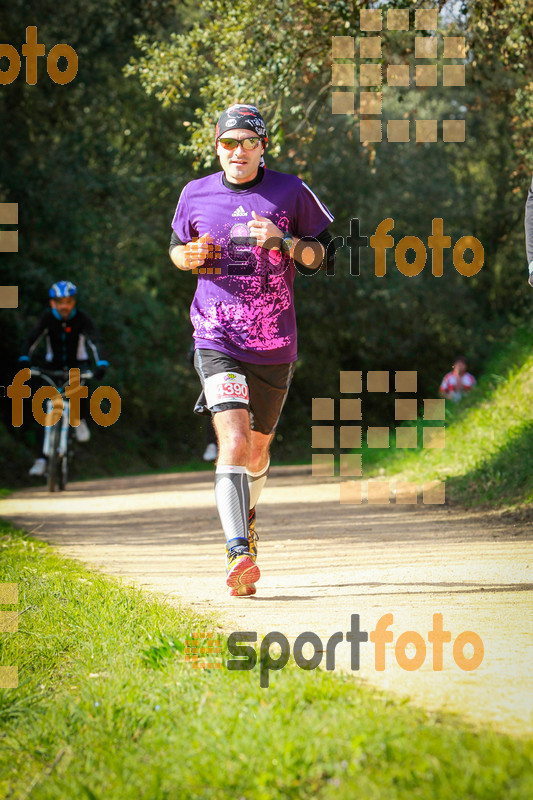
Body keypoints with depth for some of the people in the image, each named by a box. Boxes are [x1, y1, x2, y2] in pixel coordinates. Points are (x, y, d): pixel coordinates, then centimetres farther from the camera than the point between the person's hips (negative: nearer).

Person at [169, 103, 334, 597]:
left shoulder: (290, 192, -1)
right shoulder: (195, 195, 3)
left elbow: (325, 250, 5)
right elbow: (177, 247, 19)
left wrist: (284, 242, -14)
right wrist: (189, 256, -5)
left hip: (274, 343, 2)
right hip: (217, 339, -1)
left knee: (257, 447, 17)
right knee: (233, 443, -20)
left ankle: (245, 514, 48)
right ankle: (239, 555, -28)